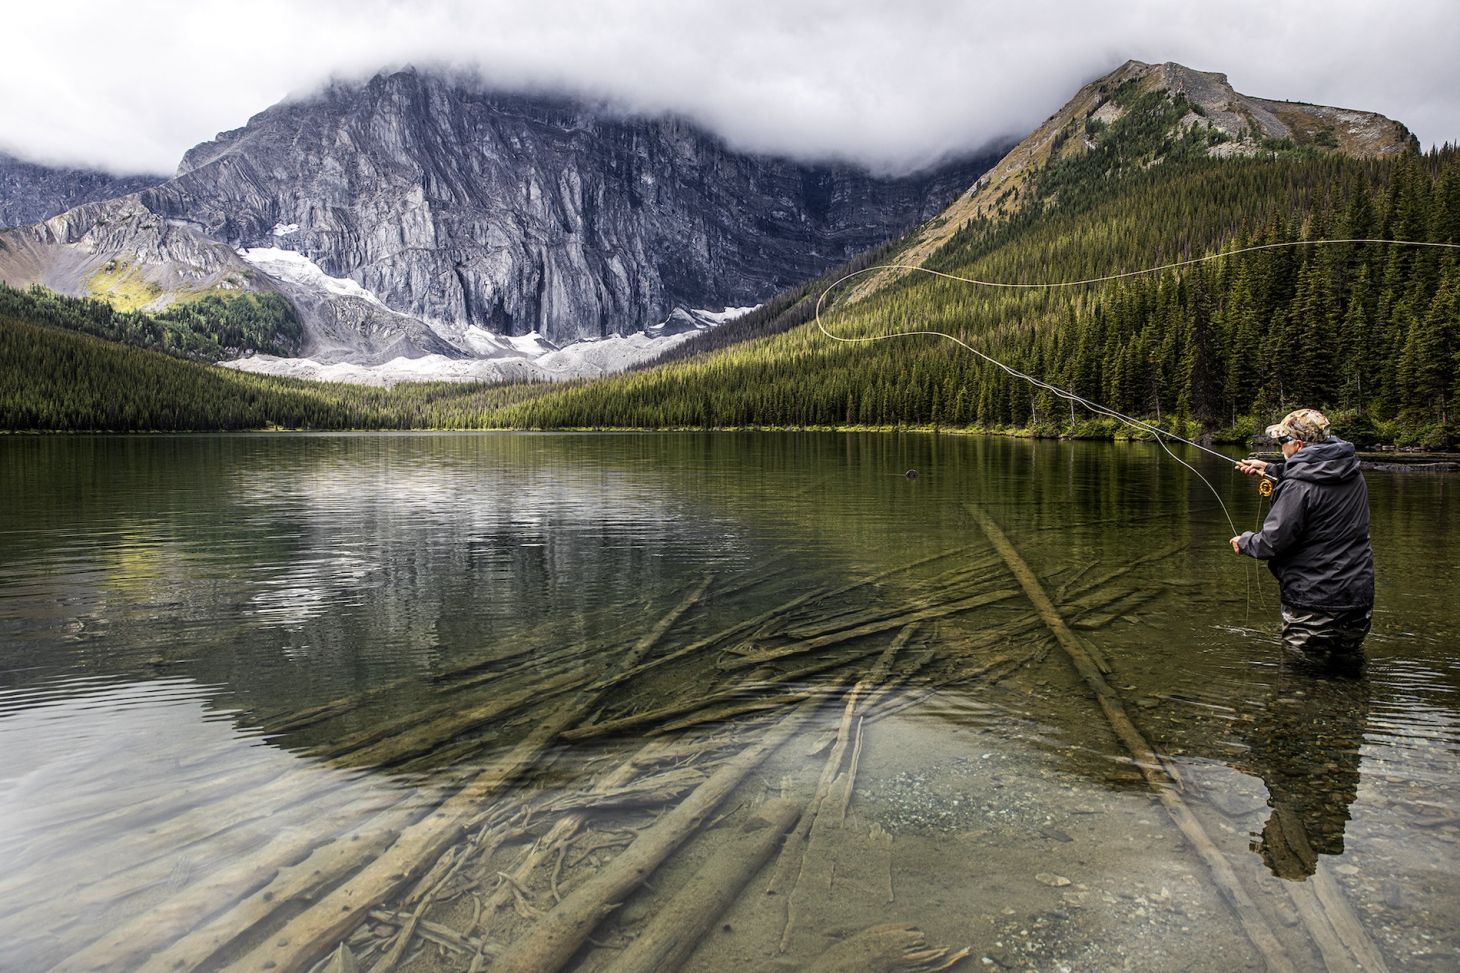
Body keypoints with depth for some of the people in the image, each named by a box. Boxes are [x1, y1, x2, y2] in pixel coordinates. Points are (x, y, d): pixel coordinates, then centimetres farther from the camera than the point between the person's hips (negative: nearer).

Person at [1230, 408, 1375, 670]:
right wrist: (1272, 470, 24)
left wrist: (1245, 542, 1)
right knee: (1348, 666, 20)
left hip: (1313, 603, -7)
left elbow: (1273, 542, -19)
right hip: (1358, 599, 7)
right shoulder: (1352, 474, 4)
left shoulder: (1298, 486, -21)